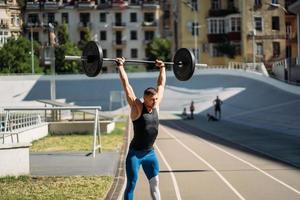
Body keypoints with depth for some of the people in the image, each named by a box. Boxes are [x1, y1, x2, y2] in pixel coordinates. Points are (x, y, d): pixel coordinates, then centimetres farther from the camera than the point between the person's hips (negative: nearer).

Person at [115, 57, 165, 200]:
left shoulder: (156, 106, 3)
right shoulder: (137, 107, -11)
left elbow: (161, 84, 14)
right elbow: (126, 85, -13)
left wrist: (162, 68, 19)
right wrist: (120, 67, -13)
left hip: (150, 153, 6)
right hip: (135, 153, -6)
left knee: (155, 182, 9)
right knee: (131, 184, -1)